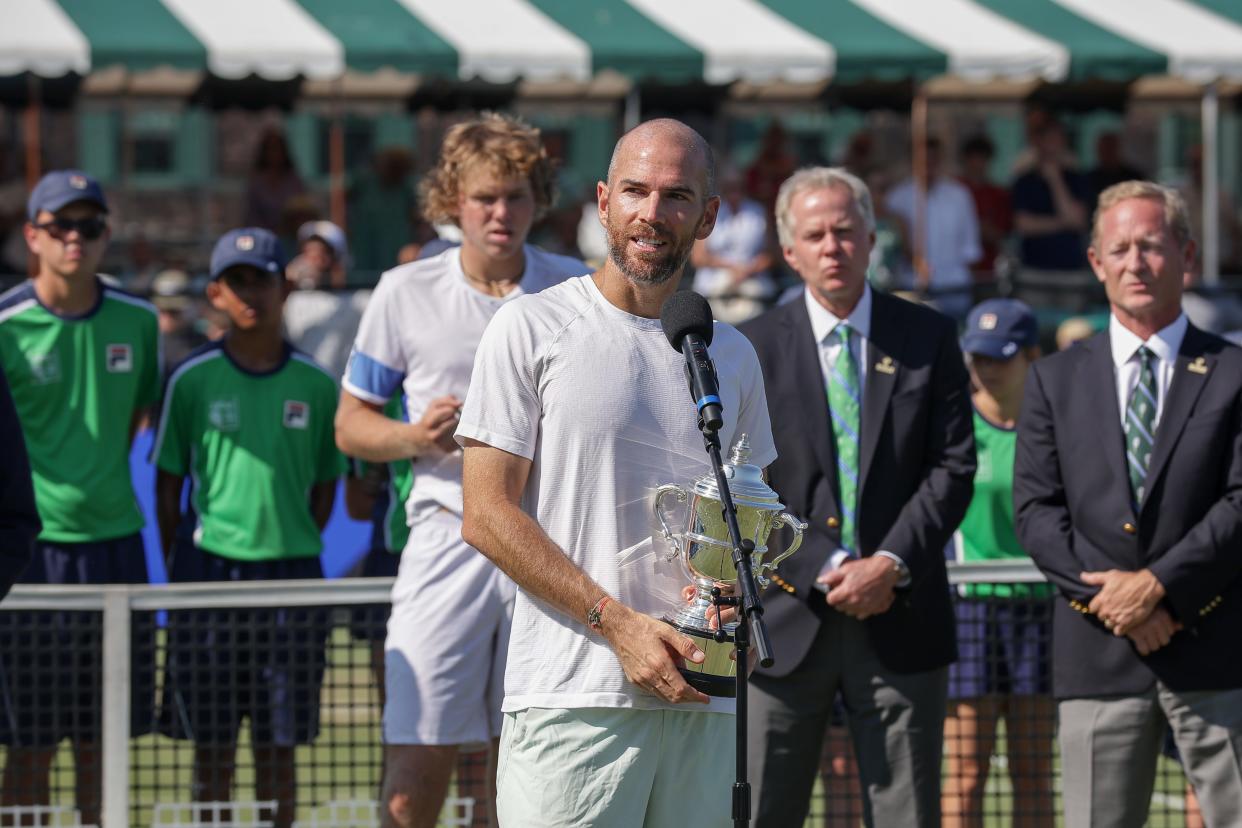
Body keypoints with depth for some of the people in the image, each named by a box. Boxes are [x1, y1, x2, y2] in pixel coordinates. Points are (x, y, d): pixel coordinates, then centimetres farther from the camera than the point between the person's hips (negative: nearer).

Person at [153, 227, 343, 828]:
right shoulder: (192, 380, 0)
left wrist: (294, 548, 3)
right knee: (212, 745, 3)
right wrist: (181, 571, 1)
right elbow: (167, 487, 5)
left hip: (290, 576, 1)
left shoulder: (315, 385, 4)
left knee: (278, 745, 5)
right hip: (210, 569, -1)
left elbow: (325, 486, 13)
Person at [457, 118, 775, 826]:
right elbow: (487, 516, -5)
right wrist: (619, 624, -12)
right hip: (573, 701, -4)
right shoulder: (533, 329, 0)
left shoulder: (733, 356, 15)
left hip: (702, 703, 5)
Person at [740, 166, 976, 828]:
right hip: (788, 622, -1)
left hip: (900, 623, 1)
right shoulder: (754, 349, 4)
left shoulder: (928, 338, 7)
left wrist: (892, 564, -11)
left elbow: (953, 466, 2)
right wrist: (825, 570, -12)